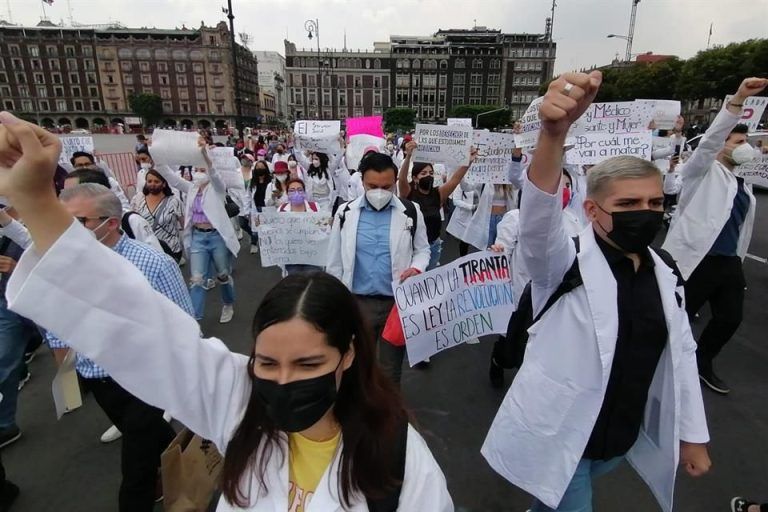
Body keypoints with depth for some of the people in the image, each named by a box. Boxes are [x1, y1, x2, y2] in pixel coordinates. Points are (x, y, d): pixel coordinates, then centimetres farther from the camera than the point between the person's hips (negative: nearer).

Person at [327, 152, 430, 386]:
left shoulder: (411, 212, -5)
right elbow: (335, 263, 3)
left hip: (397, 302, 0)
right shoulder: (346, 213, -3)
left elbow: (422, 249, 6)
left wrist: (417, 268, -16)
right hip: (358, 302, 1)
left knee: (391, 367, 17)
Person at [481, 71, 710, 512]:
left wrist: (692, 434, 12)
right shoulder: (564, 262, -19)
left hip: (625, 437, 6)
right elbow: (540, 212, -40)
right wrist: (555, 132, -56)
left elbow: (682, 353, 7)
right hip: (559, 436, -6)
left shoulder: (665, 271, -1)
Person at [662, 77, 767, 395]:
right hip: (694, 259, -8)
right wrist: (738, 100, -26)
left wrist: (738, 260, 22)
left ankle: (702, 364, 31)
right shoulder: (703, 172, 1)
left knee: (731, 318, 11)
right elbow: (710, 140, -18)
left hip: (728, 262, 8)